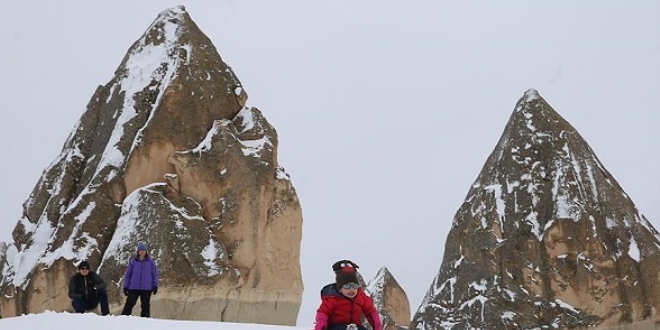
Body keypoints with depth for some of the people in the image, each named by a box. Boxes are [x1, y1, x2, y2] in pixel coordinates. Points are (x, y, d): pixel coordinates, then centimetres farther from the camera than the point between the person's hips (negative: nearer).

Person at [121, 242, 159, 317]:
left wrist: (155, 285, -4)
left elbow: (155, 274, 6)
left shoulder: (151, 262, 4)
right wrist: (125, 286, 3)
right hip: (134, 288, 0)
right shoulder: (132, 262, 5)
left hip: (146, 288, 0)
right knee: (129, 305, -5)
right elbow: (127, 275, 8)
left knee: (145, 305, 3)